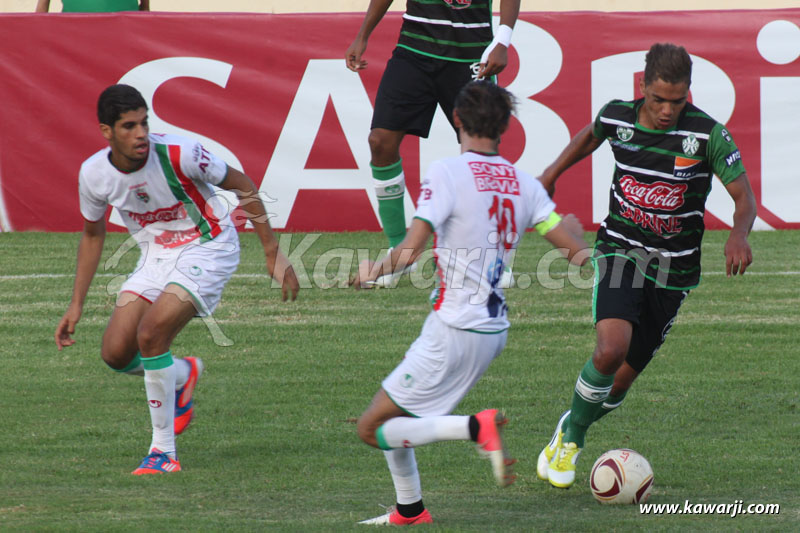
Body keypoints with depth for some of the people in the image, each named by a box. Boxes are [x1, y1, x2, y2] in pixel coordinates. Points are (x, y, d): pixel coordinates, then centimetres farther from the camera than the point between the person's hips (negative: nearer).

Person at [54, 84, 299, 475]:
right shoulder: (94, 174, -11)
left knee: (150, 335, -25)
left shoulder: (178, 155, -25)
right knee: (116, 353, -8)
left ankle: (163, 450, -10)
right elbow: (92, 234, 10)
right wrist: (76, 305, 9)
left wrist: (273, 253, -10)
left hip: (207, 248, -5)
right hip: (156, 255, 5)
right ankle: (182, 375, 26)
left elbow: (241, 186, -10)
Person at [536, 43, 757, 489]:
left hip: (674, 268, 0)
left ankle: (574, 431, 36)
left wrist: (739, 234, -33)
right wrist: (554, 172, 17)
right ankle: (569, 437, -2)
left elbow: (744, 195, -13)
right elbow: (591, 135, 18)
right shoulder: (617, 116, -8)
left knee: (621, 380, 5)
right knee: (611, 350, -26)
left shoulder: (708, 134, -16)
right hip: (621, 251, 0)